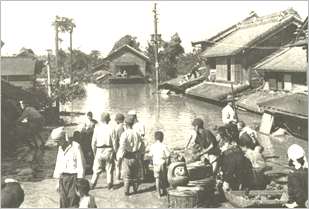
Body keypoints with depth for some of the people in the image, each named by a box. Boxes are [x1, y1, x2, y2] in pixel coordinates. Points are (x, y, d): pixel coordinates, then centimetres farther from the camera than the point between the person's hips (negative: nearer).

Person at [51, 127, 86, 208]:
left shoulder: (75, 147, -11)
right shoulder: (60, 148, 11)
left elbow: (81, 165, -10)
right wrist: (58, 182, 15)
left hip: (73, 177, -6)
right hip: (63, 178, 6)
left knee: (73, 204, -4)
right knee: (63, 204, 4)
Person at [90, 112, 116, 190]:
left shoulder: (97, 128, -4)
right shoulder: (111, 129, -8)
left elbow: (93, 143, 0)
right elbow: (114, 143, -6)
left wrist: (94, 152, 12)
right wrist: (115, 151, 7)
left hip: (99, 151, 1)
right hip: (109, 150, -1)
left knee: (96, 170, 12)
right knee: (109, 170, 12)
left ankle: (92, 185, 12)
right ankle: (109, 185, 16)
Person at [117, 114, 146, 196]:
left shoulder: (125, 134, -16)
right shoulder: (137, 134, 1)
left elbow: (122, 147, -25)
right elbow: (142, 146, 7)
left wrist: (119, 156, -12)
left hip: (127, 157, -5)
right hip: (136, 157, 5)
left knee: (126, 176, 7)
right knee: (135, 174, 19)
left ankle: (126, 191, 12)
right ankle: (135, 189, 29)